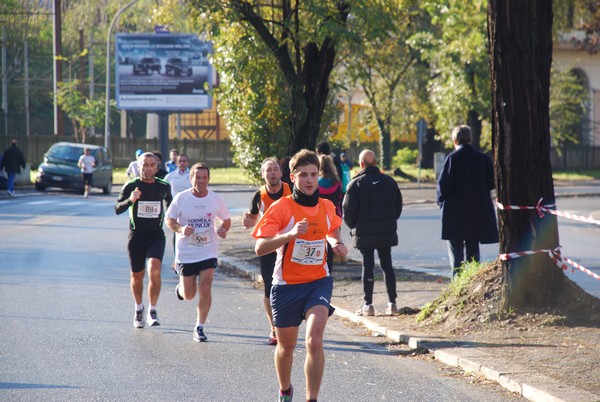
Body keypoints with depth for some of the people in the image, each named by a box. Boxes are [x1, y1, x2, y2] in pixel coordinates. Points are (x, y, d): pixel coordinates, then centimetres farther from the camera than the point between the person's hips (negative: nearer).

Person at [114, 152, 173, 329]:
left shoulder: (163, 186, 3)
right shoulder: (131, 186, -3)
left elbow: (170, 206, 22)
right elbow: (117, 209, -9)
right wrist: (130, 200, -26)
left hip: (156, 236, 0)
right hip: (136, 236, 0)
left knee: (154, 270, -21)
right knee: (137, 275, 10)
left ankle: (152, 310, -11)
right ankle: (139, 308, 35)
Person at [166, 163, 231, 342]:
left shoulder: (216, 199, -2)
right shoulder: (181, 198, -7)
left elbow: (226, 220, 10)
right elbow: (169, 220, 0)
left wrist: (223, 229, -12)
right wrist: (180, 229, -21)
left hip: (208, 252, 0)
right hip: (185, 253, 0)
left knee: (205, 289, -12)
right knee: (189, 295, 6)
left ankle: (199, 328, -1)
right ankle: (181, 287, 43)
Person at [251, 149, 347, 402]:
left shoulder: (327, 207, 1)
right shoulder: (281, 208, -13)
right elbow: (260, 248, -22)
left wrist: (337, 244, 4)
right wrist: (290, 234, -35)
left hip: (318, 281, 1)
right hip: (287, 284, -1)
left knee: (314, 341, -21)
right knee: (286, 347, 15)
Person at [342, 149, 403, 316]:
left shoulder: (356, 183, -9)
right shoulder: (389, 181, 3)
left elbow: (348, 209, -10)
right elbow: (398, 205, 9)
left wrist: (353, 226, 7)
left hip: (364, 233, -3)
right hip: (387, 232, 3)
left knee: (367, 266, 2)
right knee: (387, 265, 10)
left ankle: (368, 305, -1)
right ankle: (392, 303, 8)